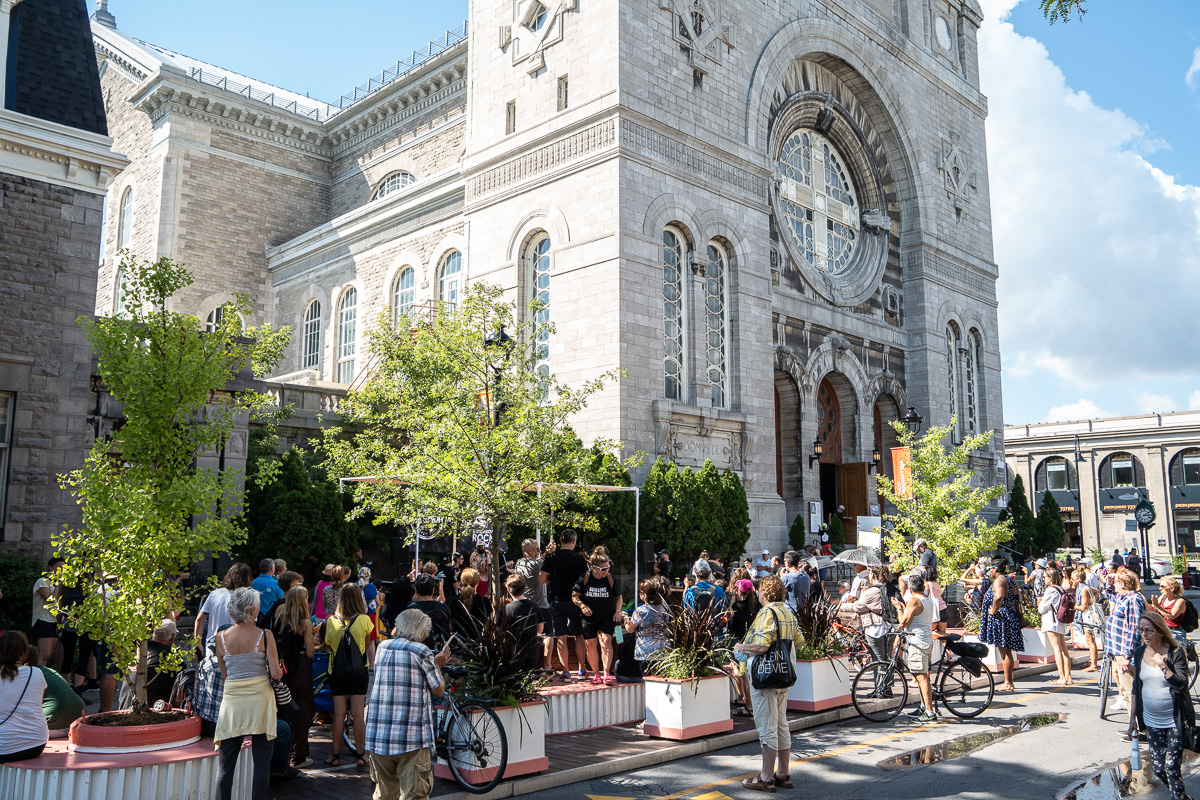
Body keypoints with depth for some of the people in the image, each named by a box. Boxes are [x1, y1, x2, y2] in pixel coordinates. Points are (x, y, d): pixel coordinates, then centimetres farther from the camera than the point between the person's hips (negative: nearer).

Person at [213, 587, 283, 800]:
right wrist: (279, 670, 12)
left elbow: (224, 674, 8)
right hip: (259, 698, -2)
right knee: (261, 761, 6)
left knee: (225, 762, 11)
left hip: (232, 698, 2)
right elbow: (276, 673, -9)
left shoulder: (221, 637, 1)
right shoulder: (264, 635, -8)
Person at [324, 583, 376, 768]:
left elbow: (328, 645, 3)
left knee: (339, 714, 7)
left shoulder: (331, 621, -8)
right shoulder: (364, 620, -10)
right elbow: (368, 645, 1)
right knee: (357, 713, 4)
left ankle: (336, 755, 14)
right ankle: (360, 754, 11)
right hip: (359, 672, -1)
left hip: (337, 673, 1)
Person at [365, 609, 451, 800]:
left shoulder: (383, 647, 10)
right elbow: (438, 690, 0)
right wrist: (438, 665, 16)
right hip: (412, 736, -5)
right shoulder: (422, 652, -7)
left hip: (377, 735, 5)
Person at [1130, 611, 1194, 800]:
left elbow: (1181, 685, -19)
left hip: (1175, 722, -5)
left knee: (1172, 768, -7)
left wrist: (1163, 666, -30)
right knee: (1159, 770, 8)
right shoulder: (1139, 652, 3)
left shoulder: (1175, 653, -11)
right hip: (1151, 722, 5)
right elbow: (1137, 687, 12)